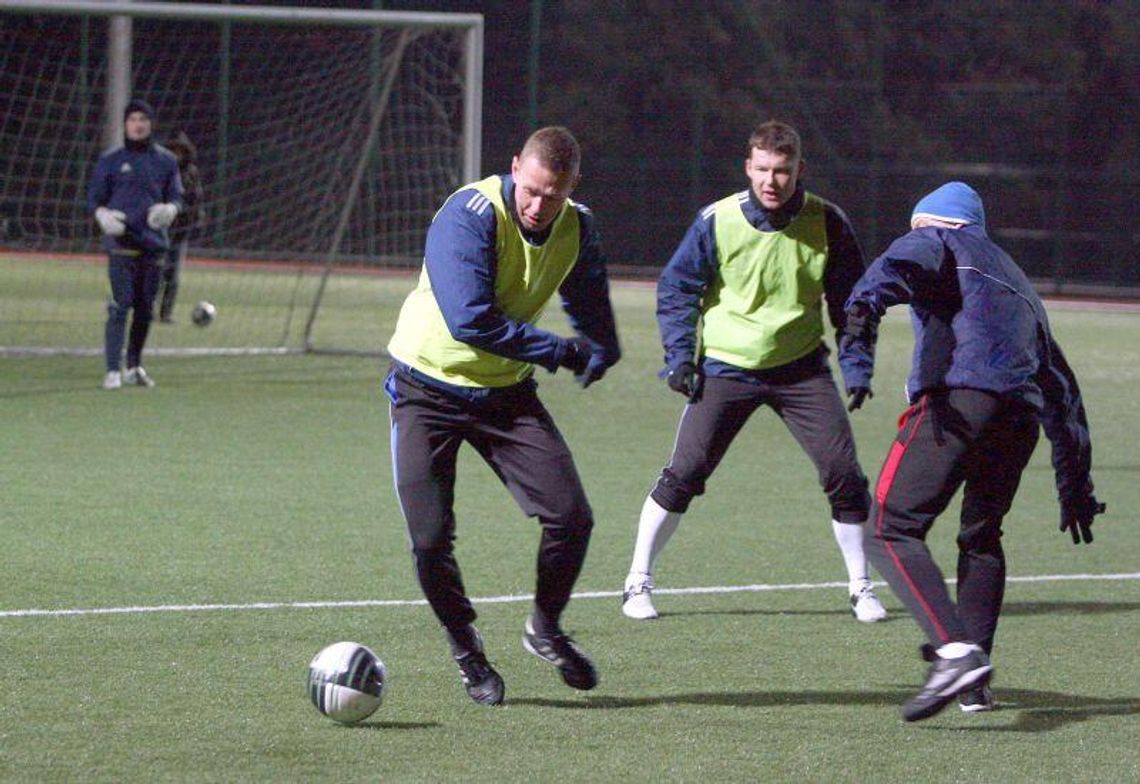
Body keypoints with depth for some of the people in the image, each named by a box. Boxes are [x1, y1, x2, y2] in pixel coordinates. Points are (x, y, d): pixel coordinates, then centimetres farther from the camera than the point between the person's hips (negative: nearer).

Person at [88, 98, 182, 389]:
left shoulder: (166, 160, 11)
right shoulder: (110, 160, 5)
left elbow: (176, 196, 14)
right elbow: (94, 198, 6)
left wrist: (169, 209, -10)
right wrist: (104, 215, -16)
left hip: (154, 243, 3)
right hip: (121, 242, -3)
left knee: (145, 307, 9)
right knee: (120, 305, -12)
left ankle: (134, 366, 23)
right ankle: (113, 370, -14)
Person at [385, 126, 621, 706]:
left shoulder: (577, 228, -5)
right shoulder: (470, 215, -26)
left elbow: (588, 300, 19)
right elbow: (469, 320, -33)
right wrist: (564, 352, -26)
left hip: (506, 390, 5)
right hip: (427, 389, -5)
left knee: (571, 517, -6)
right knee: (430, 539, -11)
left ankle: (544, 630, 20)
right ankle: (465, 647, 16)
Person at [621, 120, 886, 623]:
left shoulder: (827, 223, -7)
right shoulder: (717, 222, -12)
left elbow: (849, 295, 7)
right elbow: (677, 288, 0)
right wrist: (680, 357, -8)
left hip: (801, 368, 2)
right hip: (726, 368, -1)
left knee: (843, 471, -5)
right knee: (684, 473, -6)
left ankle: (861, 587, 10)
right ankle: (638, 581, 8)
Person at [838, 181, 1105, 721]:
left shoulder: (939, 242, 19)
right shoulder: (1020, 284, 37)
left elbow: (892, 271, -7)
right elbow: (1063, 397, 36)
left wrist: (859, 329, -25)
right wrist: (1076, 487, 38)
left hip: (958, 401, -7)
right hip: (1021, 419, 7)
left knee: (892, 532, -9)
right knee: (981, 539, 25)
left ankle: (956, 651, -29)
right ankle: (973, 683, 13)